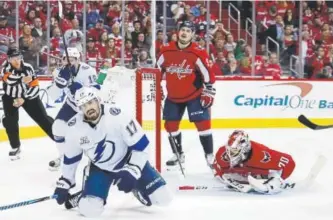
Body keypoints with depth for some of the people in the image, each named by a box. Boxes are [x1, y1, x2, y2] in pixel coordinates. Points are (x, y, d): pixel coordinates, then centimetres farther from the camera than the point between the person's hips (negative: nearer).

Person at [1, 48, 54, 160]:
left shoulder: (28, 67, -15)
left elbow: (35, 86, -14)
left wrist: (24, 99, -21)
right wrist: (22, 80, -45)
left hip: (28, 95, 0)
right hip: (10, 97, 1)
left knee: (43, 118, -3)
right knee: (10, 121, -14)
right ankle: (15, 147, 4)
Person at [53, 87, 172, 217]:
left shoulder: (117, 116, -29)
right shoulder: (74, 127, -17)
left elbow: (141, 146, -22)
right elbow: (70, 157, 2)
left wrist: (132, 171, -29)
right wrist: (64, 183, 7)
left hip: (129, 161, -1)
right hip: (100, 168, 1)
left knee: (163, 198, -7)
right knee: (89, 209, -20)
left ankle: (137, 189, 24)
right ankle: (82, 197, 16)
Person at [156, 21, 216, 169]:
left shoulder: (198, 52, -14)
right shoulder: (166, 50, -5)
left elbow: (208, 74, -9)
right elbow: (157, 70, 8)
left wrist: (208, 93, -10)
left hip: (195, 96, -3)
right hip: (173, 97, 4)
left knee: (203, 124, -8)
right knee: (170, 125, 7)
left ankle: (210, 156, 5)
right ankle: (178, 154, 25)